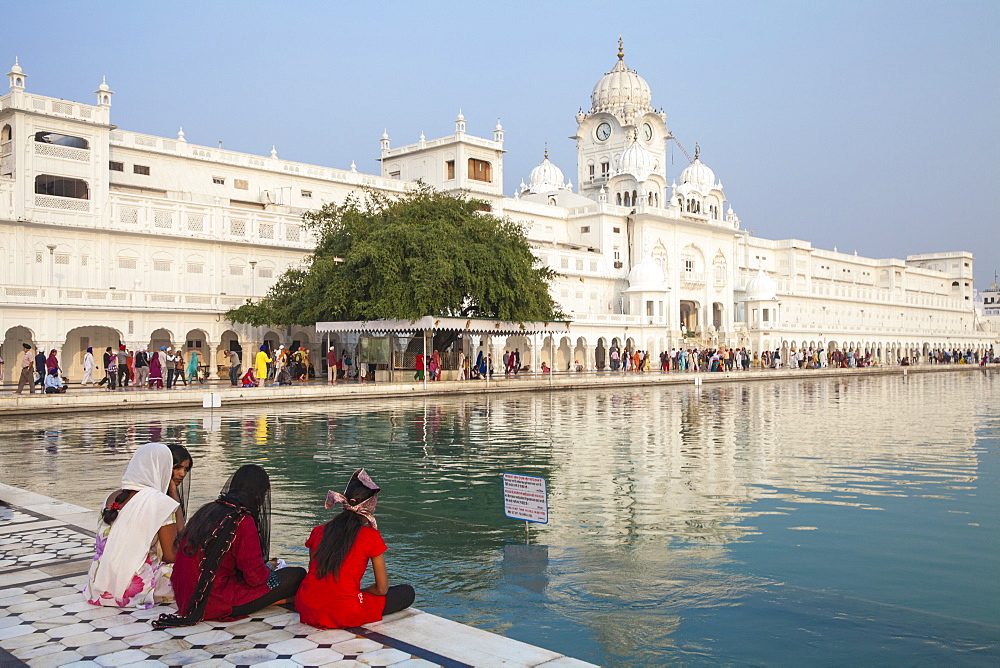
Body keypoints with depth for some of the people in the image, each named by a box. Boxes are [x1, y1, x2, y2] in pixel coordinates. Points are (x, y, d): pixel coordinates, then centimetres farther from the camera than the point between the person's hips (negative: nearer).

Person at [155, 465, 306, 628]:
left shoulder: (205, 511, 8)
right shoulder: (243, 521, -16)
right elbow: (255, 576, -16)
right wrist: (268, 568, 8)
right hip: (217, 605, -9)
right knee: (298, 575, -7)